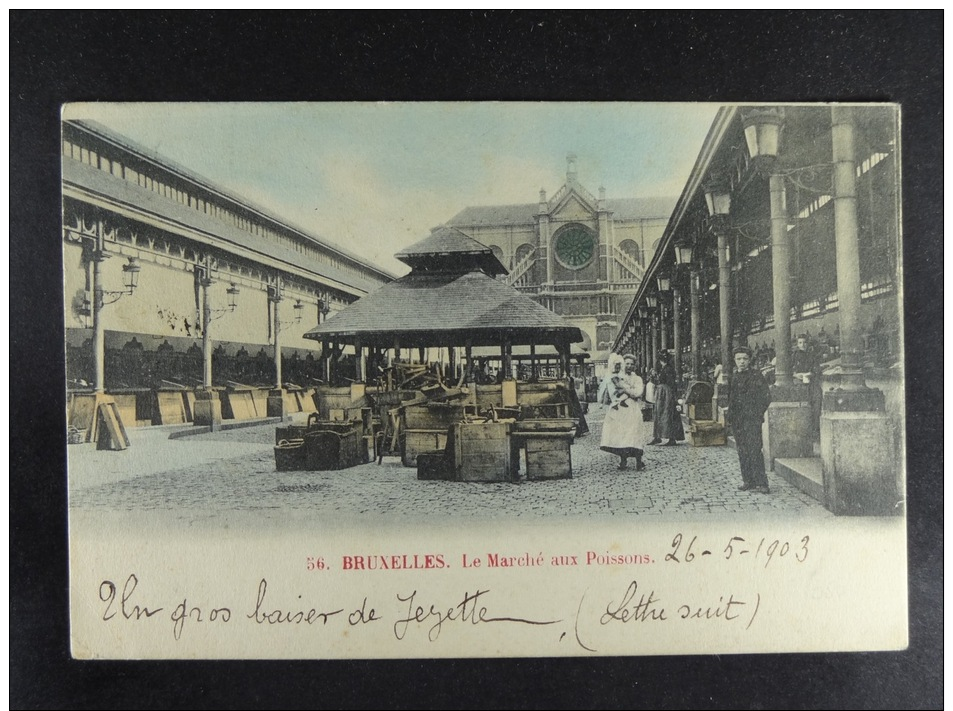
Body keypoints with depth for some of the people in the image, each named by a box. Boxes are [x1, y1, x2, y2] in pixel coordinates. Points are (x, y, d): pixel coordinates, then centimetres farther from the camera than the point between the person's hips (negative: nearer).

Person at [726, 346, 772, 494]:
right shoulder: (733, 378, 15)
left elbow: (766, 397, -1)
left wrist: (758, 414, -6)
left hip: (752, 419, -6)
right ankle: (747, 481, 14)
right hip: (737, 420, 6)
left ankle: (761, 483, -10)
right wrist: (730, 414, 11)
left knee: (754, 450, -12)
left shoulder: (757, 377, -1)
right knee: (742, 452, 7)